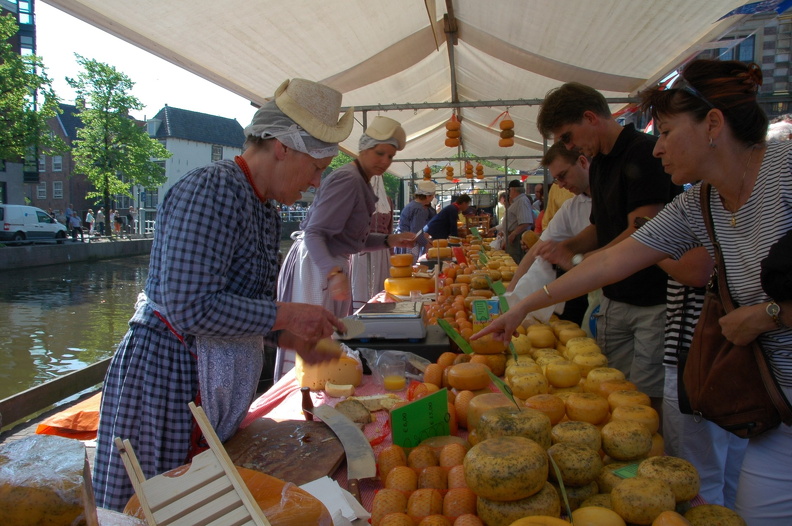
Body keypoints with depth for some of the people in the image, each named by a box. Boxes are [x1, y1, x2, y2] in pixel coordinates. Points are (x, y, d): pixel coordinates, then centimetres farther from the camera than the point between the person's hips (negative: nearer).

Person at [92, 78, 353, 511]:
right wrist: (286, 315, -20)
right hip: (166, 373, -9)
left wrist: (293, 339, 5)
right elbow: (190, 307, -27)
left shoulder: (265, 210, 9)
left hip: (216, 378, 9)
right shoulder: (212, 191, -20)